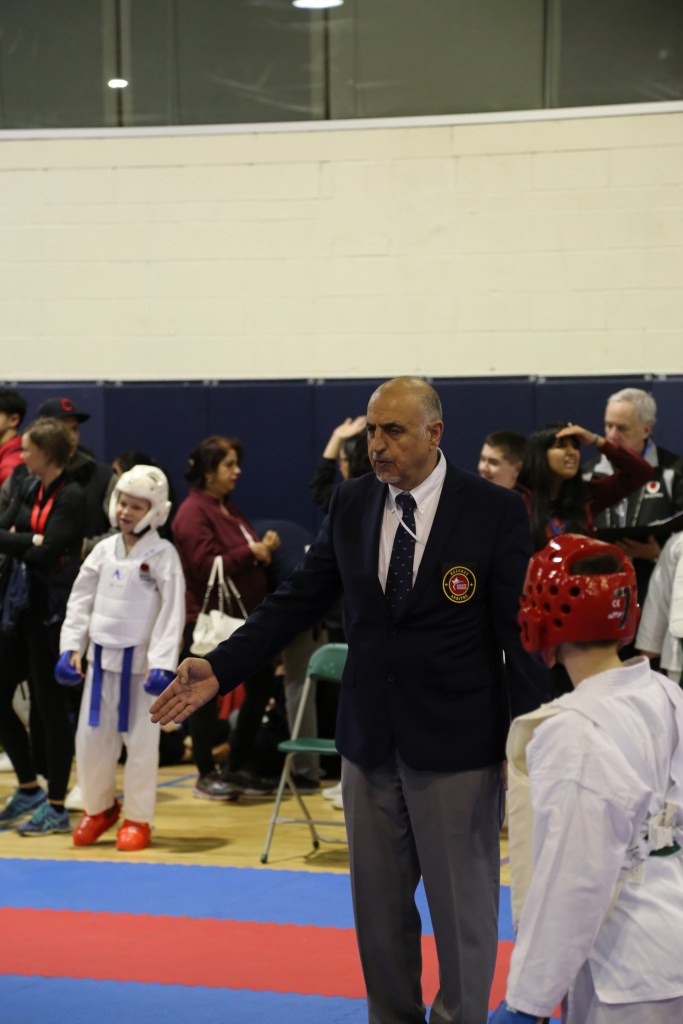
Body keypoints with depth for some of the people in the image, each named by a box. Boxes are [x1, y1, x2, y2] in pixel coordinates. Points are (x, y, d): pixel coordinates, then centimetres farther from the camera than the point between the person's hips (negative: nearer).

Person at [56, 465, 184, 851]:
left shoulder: (163, 555, -9)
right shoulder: (104, 550, 6)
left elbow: (172, 613, -12)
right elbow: (81, 600, 9)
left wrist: (162, 665, -19)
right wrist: (71, 648, 0)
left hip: (140, 664, -5)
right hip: (101, 660, 5)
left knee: (141, 744, 3)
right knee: (91, 739, 9)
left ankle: (138, 820, 18)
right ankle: (100, 807, 31)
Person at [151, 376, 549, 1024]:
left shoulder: (494, 511, -9)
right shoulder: (350, 503, 3)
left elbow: (522, 632, -8)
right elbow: (299, 599, 5)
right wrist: (219, 669, -5)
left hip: (456, 745, -4)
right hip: (370, 739, 4)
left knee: (463, 906, 8)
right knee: (378, 905, 15)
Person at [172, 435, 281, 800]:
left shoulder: (229, 508, 16)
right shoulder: (193, 512, -12)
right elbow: (206, 566, -21)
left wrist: (265, 547, 5)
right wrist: (251, 552, -18)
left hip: (242, 618, 9)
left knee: (262, 685, 9)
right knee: (209, 697, -1)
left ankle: (236, 766, 20)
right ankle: (206, 775, 11)